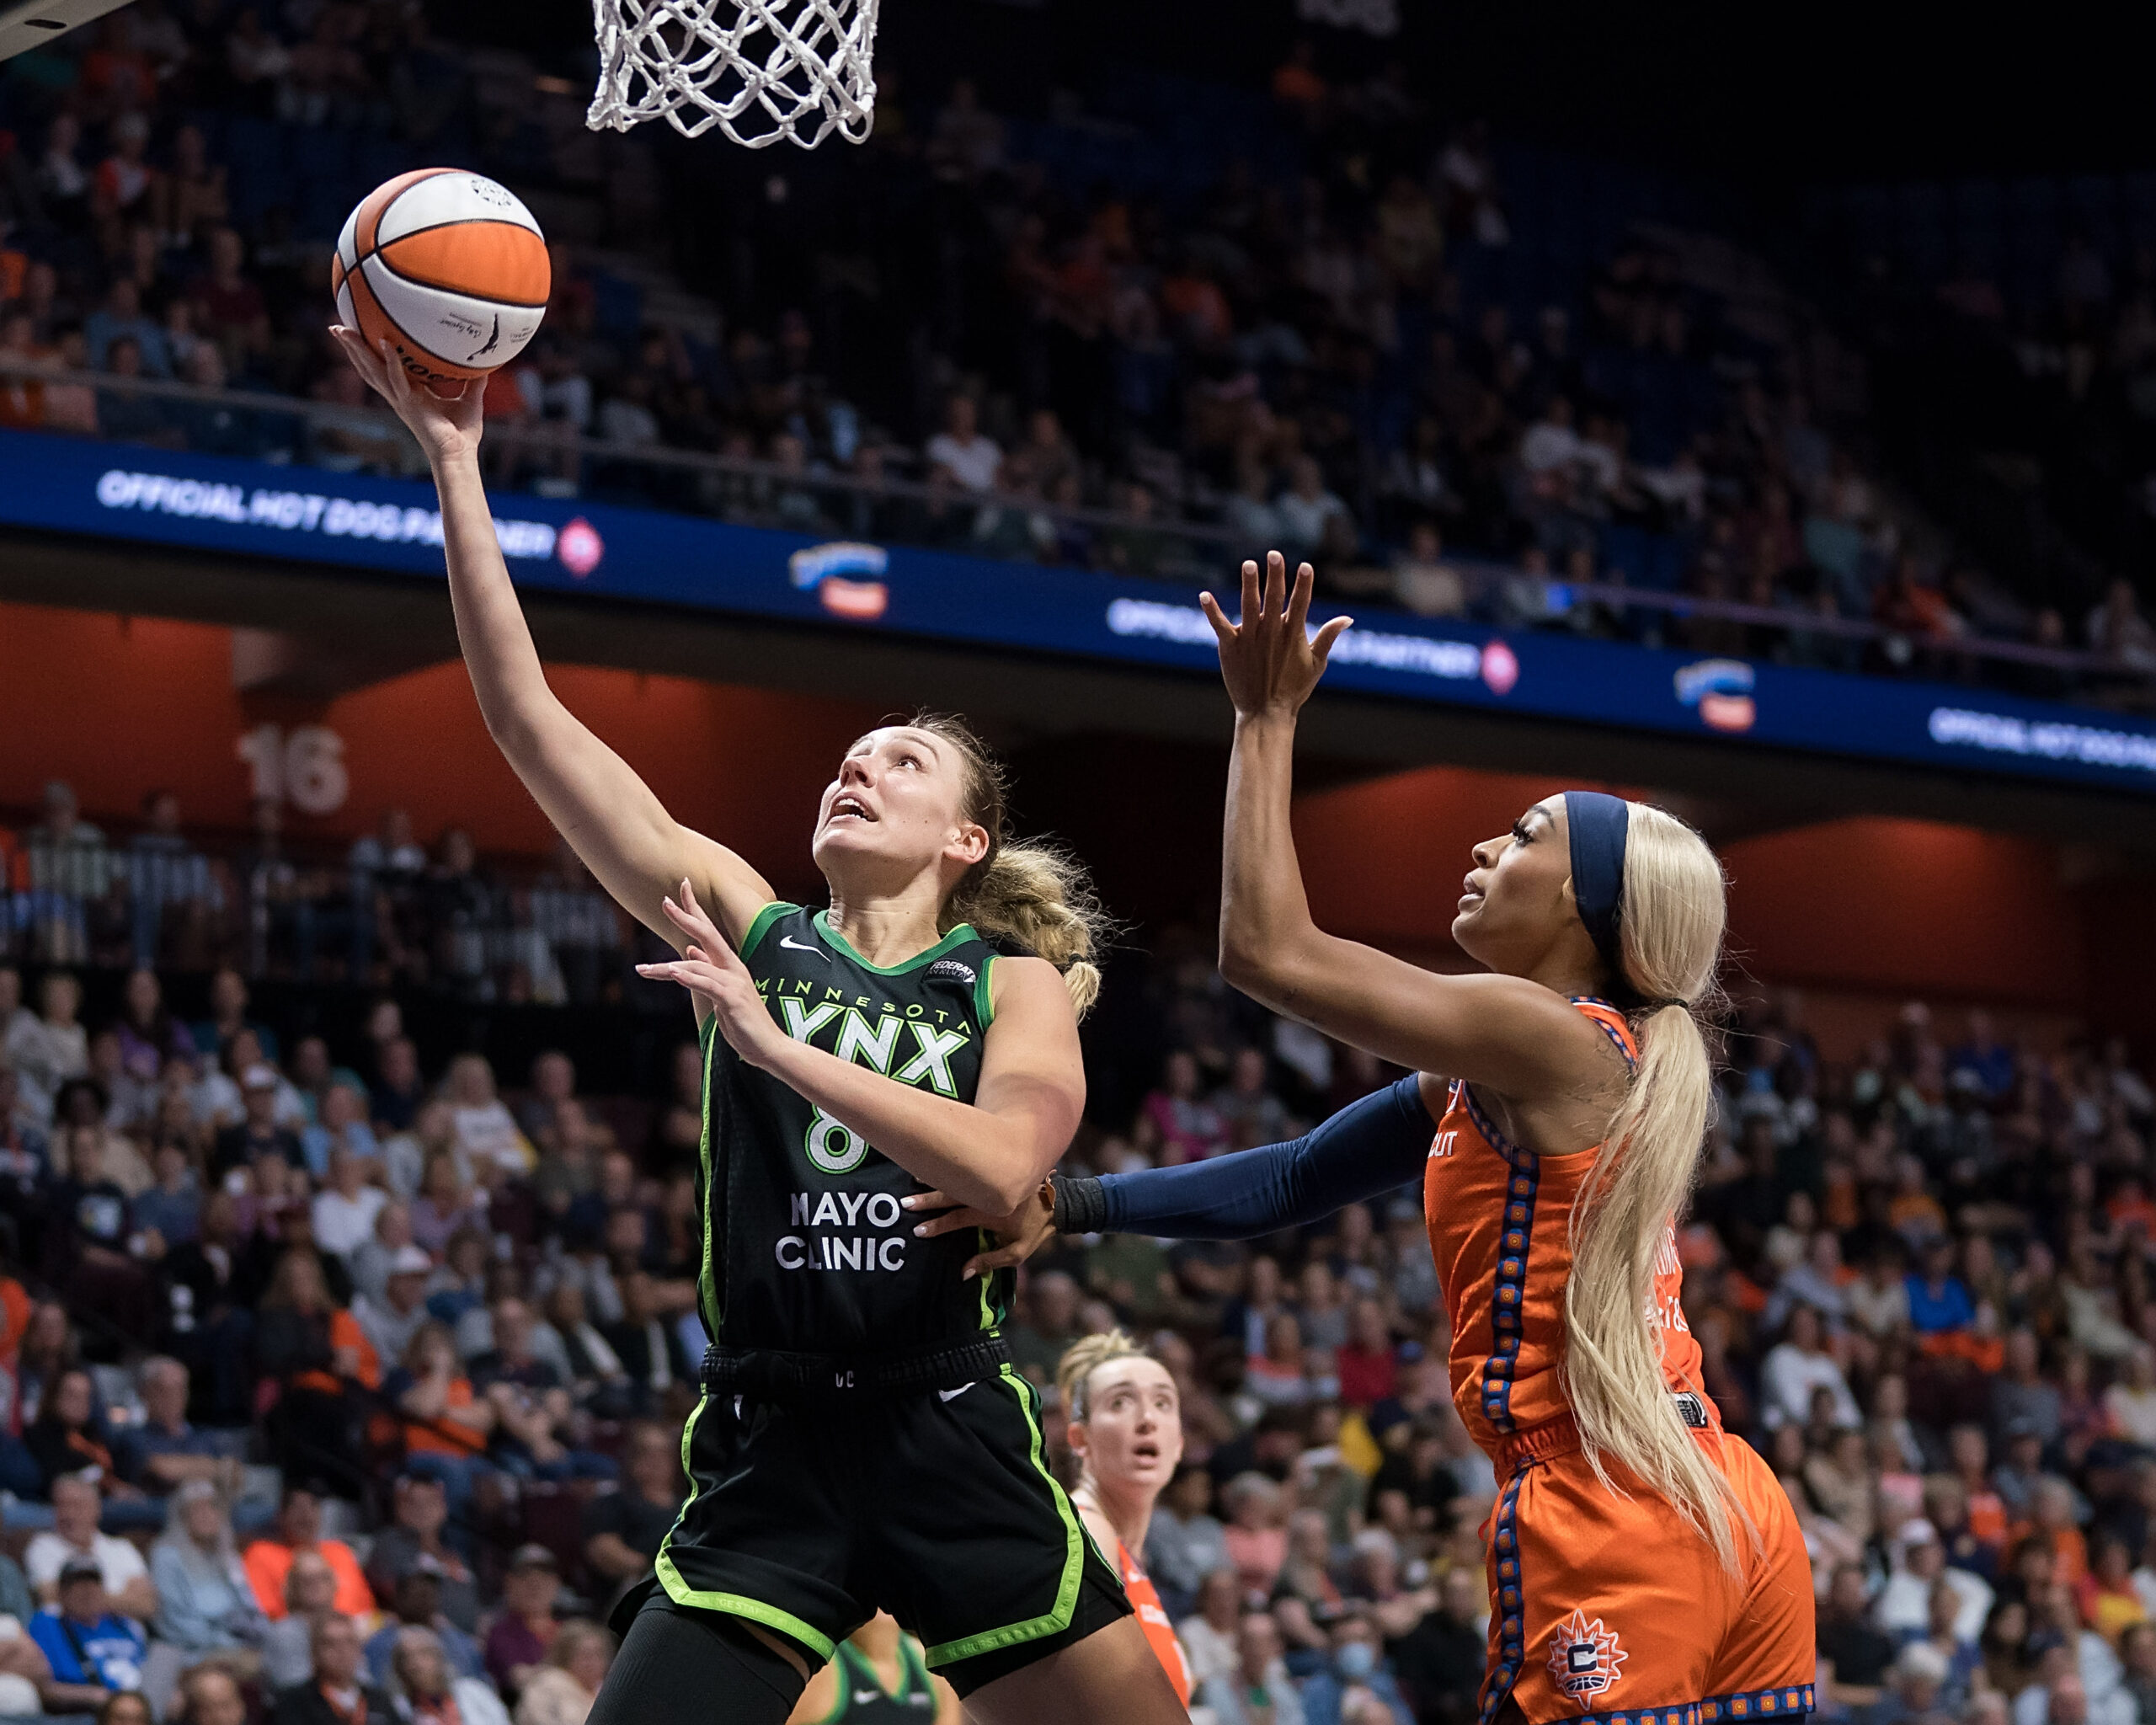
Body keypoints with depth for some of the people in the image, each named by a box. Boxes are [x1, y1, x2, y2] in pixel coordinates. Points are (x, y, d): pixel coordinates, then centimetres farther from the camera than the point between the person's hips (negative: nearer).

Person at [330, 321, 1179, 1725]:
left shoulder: (1016, 985, 6)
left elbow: (1002, 1166, -16)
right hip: (769, 1455, 1)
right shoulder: (747, 927, 8)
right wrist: (455, 461, -4)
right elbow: (527, 715, 2)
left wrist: (774, 1042, -20)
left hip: (958, 1451, 0)